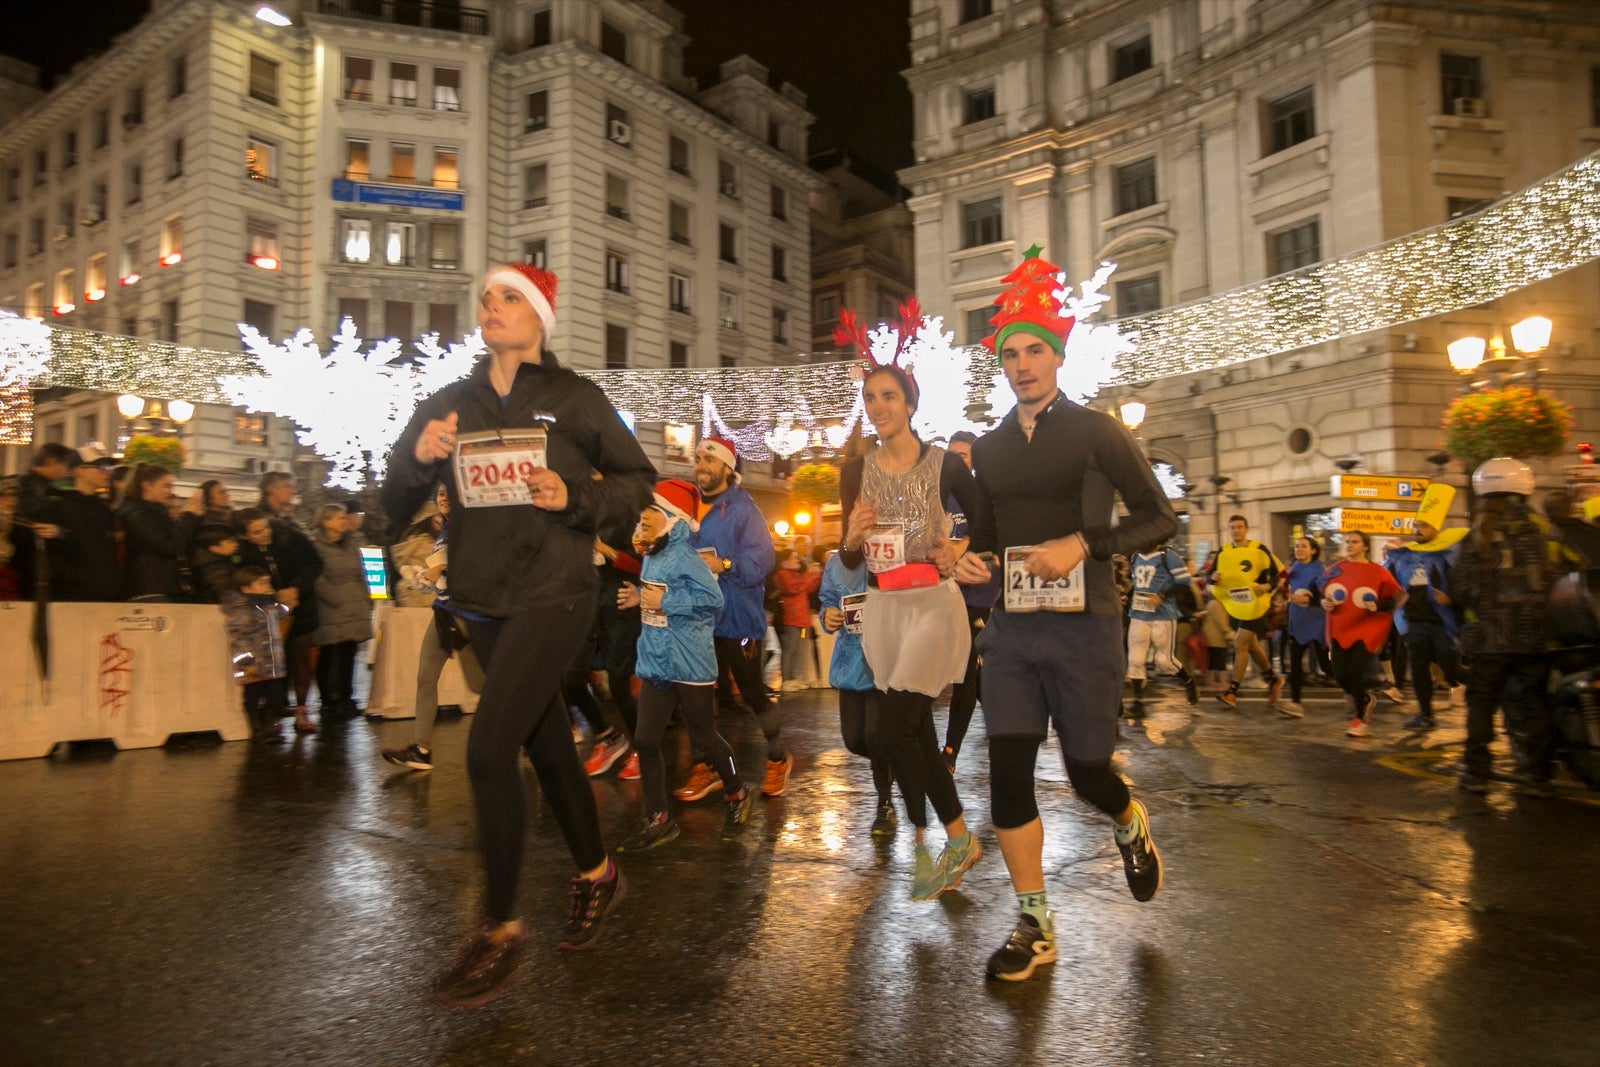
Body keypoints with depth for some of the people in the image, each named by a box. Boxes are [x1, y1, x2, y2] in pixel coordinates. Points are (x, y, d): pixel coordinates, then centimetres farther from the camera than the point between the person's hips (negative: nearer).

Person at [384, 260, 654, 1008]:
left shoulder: (575, 399, -3)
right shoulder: (449, 405, 8)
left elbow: (639, 480, 2)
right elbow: (395, 506, 9)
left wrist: (574, 497, -15)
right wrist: (416, 457, -11)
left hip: (553, 595, -5)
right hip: (484, 601, 6)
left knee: (489, 749, -14)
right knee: (545, 744, 16)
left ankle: (501, 929, 3)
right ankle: (597, 875, 36)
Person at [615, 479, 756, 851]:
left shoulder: (684, 558, -18)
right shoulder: (651, 557, 8)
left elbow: (712, 598, -27)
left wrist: (664, 602, -24)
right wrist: (639, 597, 4)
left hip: (691, 665, -8)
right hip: (656, 664, 8)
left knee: (704, 738, 7)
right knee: (645, 740, 4)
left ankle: (738, 795, 32)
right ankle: (658, 820, 16)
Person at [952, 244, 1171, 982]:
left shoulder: (1095, 432, -2)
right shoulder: (990, 448, 11)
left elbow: (1159, 519, -3)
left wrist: (1081, 545, -17)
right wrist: (973, 560, -1)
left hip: (1084, 625, -4)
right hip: (1011, 627, 4)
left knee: (1087, 772, 6)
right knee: (1007, 773, -1)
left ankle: (1133, 824, 44)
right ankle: (1034, 926, 14)